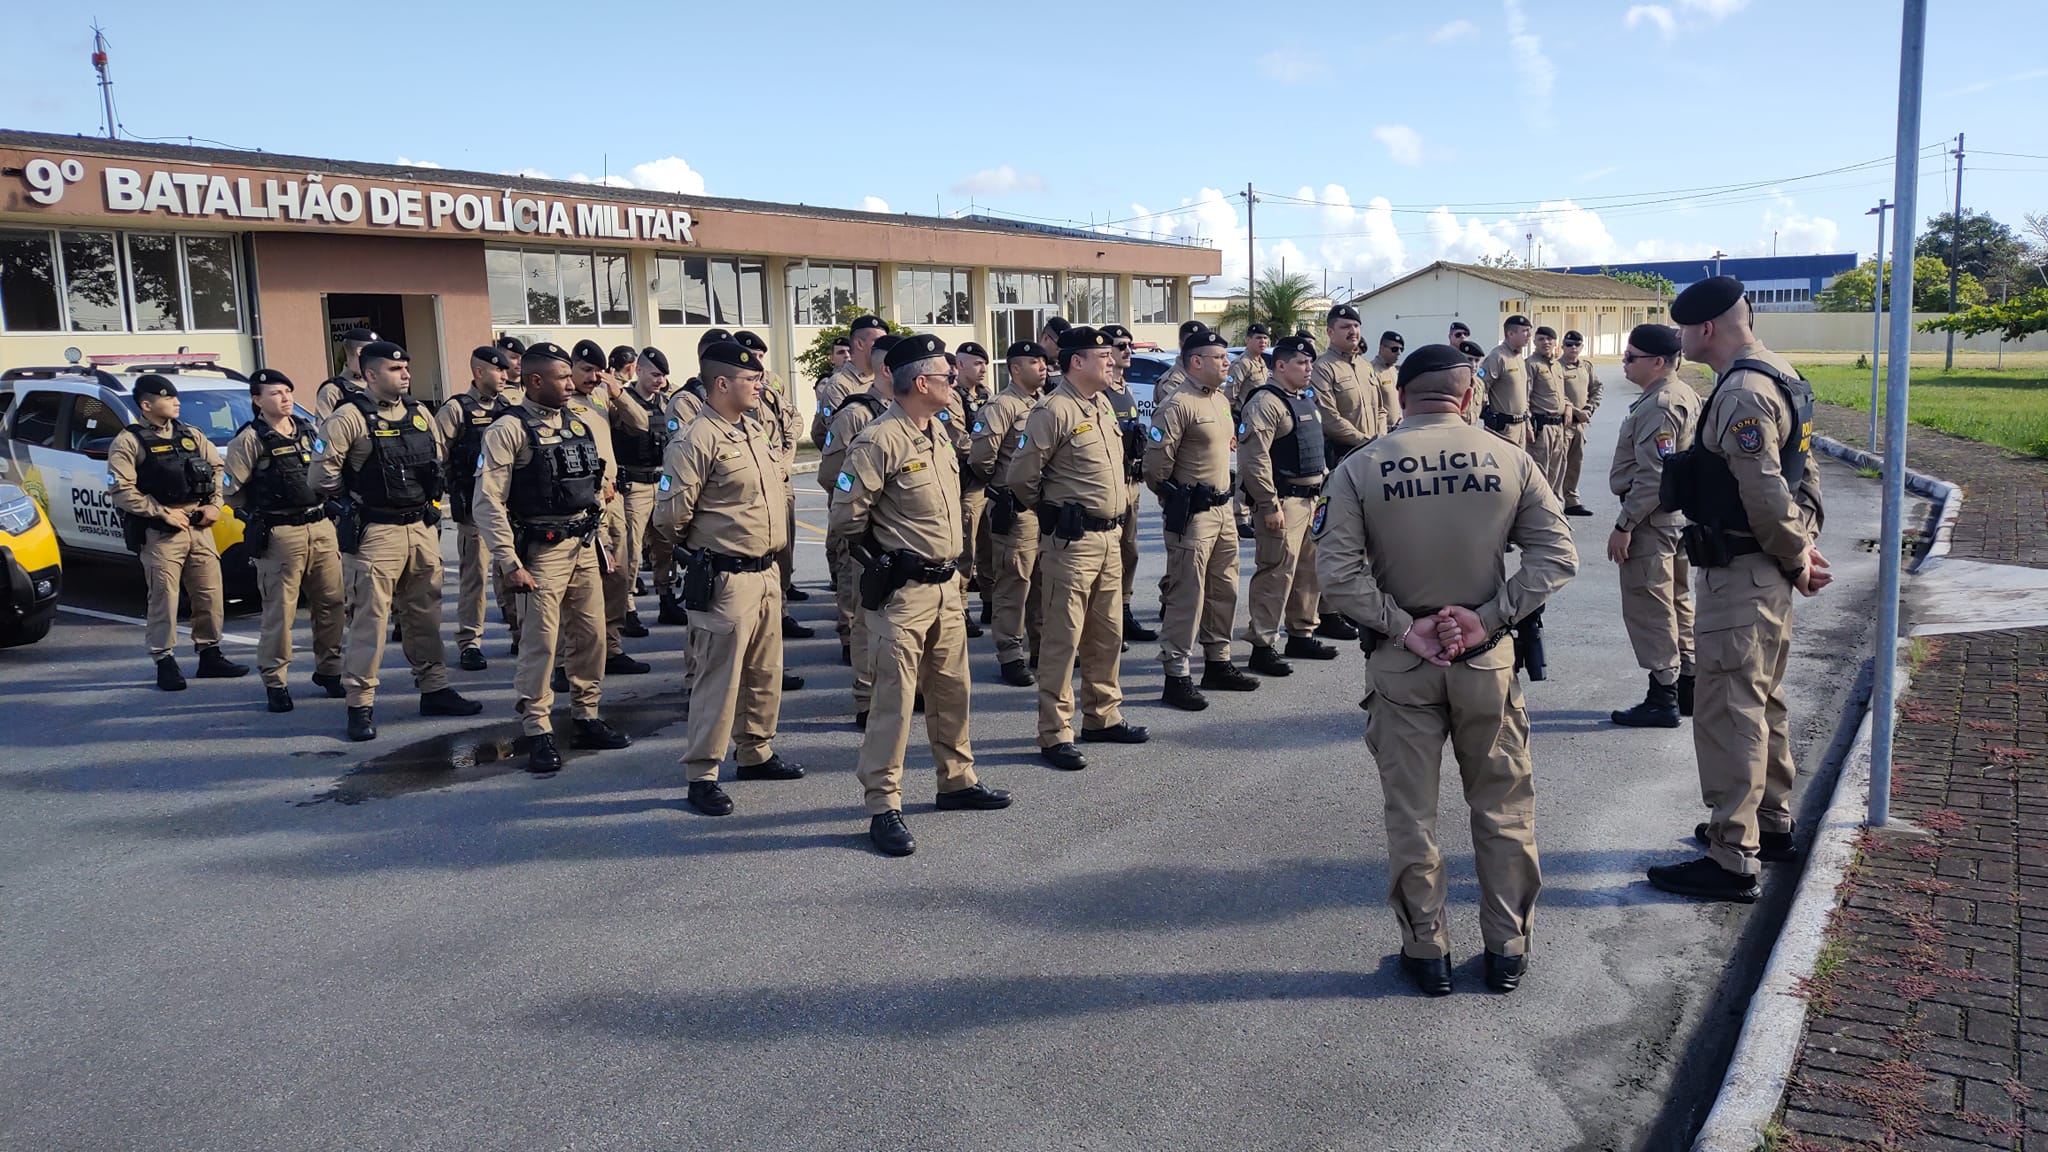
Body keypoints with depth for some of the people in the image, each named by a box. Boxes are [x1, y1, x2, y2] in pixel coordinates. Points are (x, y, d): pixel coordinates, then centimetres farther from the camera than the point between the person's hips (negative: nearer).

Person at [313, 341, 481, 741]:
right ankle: (361, 705, 2)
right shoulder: (350, 418, -10)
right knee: (369, 619, -4)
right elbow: (323, 474, -10)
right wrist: (358, 498, 1)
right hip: (375, 532, -6)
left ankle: (434, 689, 24)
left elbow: (438, 459, 23)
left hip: (423, 528, 7)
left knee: (426, 614, 14)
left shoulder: (420, 414, 11)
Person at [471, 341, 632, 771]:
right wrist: (509, 563, -16)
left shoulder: (578, 425, 12)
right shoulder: (508, 430, -9)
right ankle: (538, 732, 8)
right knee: (540, 642, -2)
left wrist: (599, 542, 16)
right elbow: (487, 501, -13)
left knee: (591, 636, 11)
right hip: (541, 551, -7)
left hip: (584, 548, 7)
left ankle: (587, 719, 24)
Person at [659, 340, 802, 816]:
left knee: (765, 670, 18)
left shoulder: (754, 431, 13)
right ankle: (702, 776, 7)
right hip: (725, 578, -9)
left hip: (766, 572, 9)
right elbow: (674, 511, -15)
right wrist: (704, 545, 2)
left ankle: (755, 753, 34)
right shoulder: (697, 439, -16)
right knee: (718, 677, -3)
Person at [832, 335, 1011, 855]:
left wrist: (948, 561, 17)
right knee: (895, 697, -4)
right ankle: (883, 807, 3)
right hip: (902, 592, -8)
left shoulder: (940, 431, 10)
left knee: (952, 689, 17)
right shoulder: (879, 440, -18)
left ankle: (957, 781, 33)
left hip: (947, 585, 8)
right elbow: (846, 515, -16)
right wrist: (887, 553, -3)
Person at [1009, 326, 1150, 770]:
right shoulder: (1053, 411, -15)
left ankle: (1102, 717, 30)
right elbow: (1022, 475, -16)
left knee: (1107, 634, 16)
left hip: (1108, 536, 9)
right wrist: (1052, 511, 0)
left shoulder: (1103, 407, 13)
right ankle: (1055, 735, 4)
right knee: (1063, 638, -3)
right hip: (1072, 541, -9)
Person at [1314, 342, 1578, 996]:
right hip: (1487, 659, 1)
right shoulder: (1508, 462, -4)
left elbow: (1338, 574, -14)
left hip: (1402, 664, -1)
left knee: (1410, 813, 11)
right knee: (1503, 808, 15)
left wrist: (1404, 628, -11)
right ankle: (1507, 950, 24)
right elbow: (1556, 556, -6)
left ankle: (1426, 953, 20)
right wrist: (1486, 619, -10)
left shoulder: (1360, 469, -8)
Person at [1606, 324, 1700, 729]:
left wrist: (1624, 524, -22)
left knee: (1649, 609, -3)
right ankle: (1686, 687, 26)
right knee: (1677, 603, 17)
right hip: (1679, 514, 11)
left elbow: (1653, 476, -25)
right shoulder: (1686, 395, 12)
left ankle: (1663, 698, 3)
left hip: (1651, 519, -11)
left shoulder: (1658, 406, -21)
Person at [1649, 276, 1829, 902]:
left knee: (1727, 712, -6)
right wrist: (1804, 544, 10)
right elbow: (1804, 474, 17)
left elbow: (1766, 493, -24)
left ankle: (1733, 861, 0)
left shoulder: (1742, 393, -21)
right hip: (1767, 574, 11)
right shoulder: (1778, 376, 13)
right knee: (1763, 702, 21)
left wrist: (1796, 558, -10)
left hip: (1738, 575, -11)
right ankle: (1772, 825, 36)